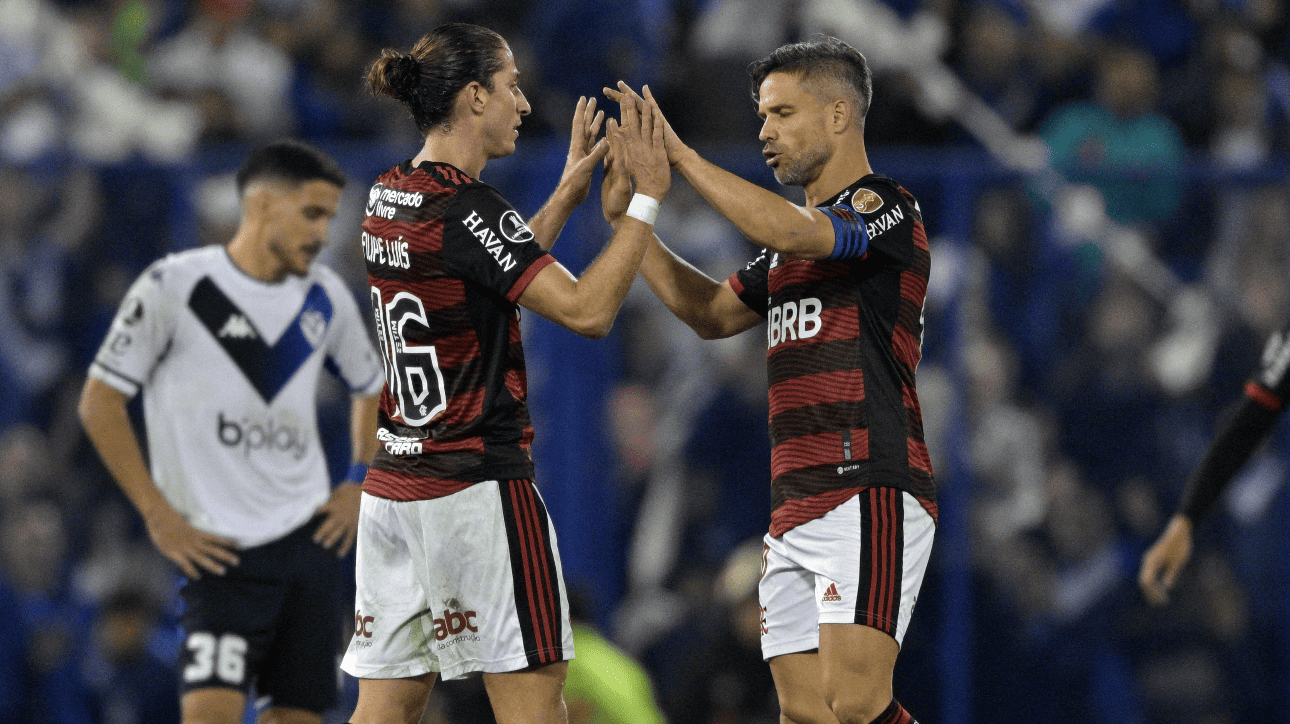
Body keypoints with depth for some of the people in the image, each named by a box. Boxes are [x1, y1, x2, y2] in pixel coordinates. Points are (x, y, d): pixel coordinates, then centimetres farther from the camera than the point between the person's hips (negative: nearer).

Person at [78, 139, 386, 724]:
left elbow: (372, 389, 26)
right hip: (220, 547, -5)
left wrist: (360, 484, 11)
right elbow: (99, 402, -4)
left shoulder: (325, 297, 8)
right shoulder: (175, 287, -8)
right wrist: (158, 515, -8)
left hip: (311, 538, 6)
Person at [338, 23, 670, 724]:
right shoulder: (469, 208, -16)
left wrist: (568, 191, 23)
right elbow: (585, 309, -19)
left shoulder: (388, 197, 10)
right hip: (478, 484, -8)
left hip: (391, 483, 8)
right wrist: (646, 198, -13)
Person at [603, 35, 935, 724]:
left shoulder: (886, 211, -6)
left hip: (869, 494, -9)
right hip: (796, 507, 9)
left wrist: (679, 153, -18)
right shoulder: (801, 232, 23)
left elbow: (786, 232, -24)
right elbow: (714, 313, 30)